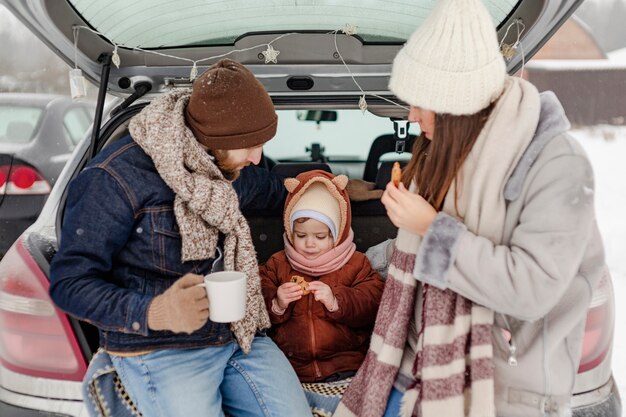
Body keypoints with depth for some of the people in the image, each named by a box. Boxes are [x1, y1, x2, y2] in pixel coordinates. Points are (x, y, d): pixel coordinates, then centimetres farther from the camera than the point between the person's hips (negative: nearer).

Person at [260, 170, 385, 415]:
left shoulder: (355, 264, 6)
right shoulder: (276, 265, 10)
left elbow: (372, 305, -7)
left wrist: (336, 301, -21)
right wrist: (277, 305, -16)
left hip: (344, 370, -1)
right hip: (291, 370, 1)